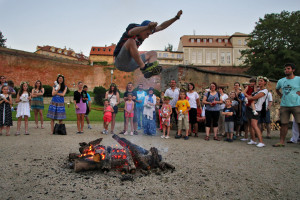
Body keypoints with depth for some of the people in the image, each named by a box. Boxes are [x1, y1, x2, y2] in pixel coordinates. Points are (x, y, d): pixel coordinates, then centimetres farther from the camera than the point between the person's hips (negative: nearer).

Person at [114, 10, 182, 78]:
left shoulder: (145, 30, 5)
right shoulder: (132, 27, -16)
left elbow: (161, 26, 9)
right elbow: (131, 32, -43)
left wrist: (176, 17, 3)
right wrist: (148, 27, -59)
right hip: (120, 62, -8)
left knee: (152, 53, 9)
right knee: (131, 41, -32)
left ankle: (150, 70, -22)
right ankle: (144, 67, -30)